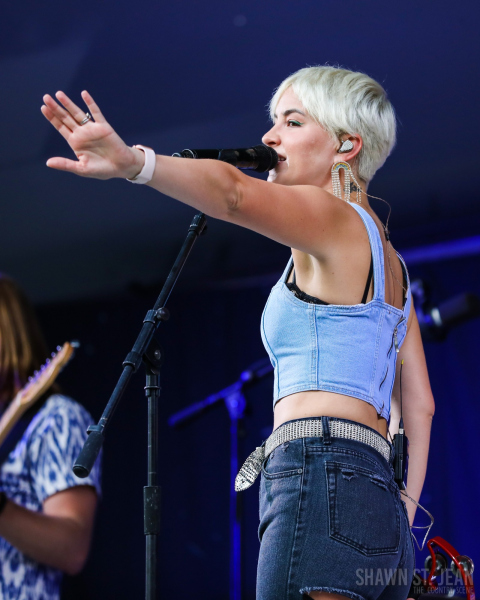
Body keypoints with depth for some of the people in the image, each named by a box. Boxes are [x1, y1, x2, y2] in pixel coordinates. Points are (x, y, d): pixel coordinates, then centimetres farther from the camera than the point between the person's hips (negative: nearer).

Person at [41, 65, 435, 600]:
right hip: (376, 501, 10)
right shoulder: (389, 261, 26)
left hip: (318, 479, -10)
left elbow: (232, 192, -21)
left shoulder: (337, 219, 0)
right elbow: (418, 404, 25)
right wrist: (401, 513, 24)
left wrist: (132, 162, -38)